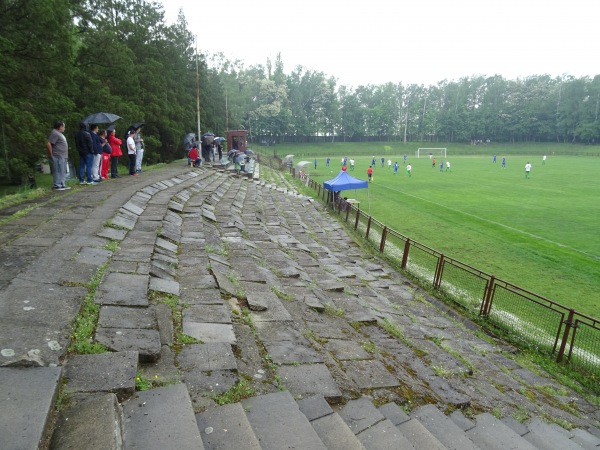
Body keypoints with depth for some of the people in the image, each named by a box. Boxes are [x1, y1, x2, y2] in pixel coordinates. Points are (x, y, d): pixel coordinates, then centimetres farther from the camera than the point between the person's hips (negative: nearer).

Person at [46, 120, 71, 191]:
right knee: (58, 171, -7)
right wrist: (51, 154, -15)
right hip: (58, 157, -10)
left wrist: (66, 156, 15)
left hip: (63, 156, 10)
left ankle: (62, 185, 22)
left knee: (63, 172, 15)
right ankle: (57, 185, -4)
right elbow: (48, 144, -20)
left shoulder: (59, 133, 19)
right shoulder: (55, 133, -13)